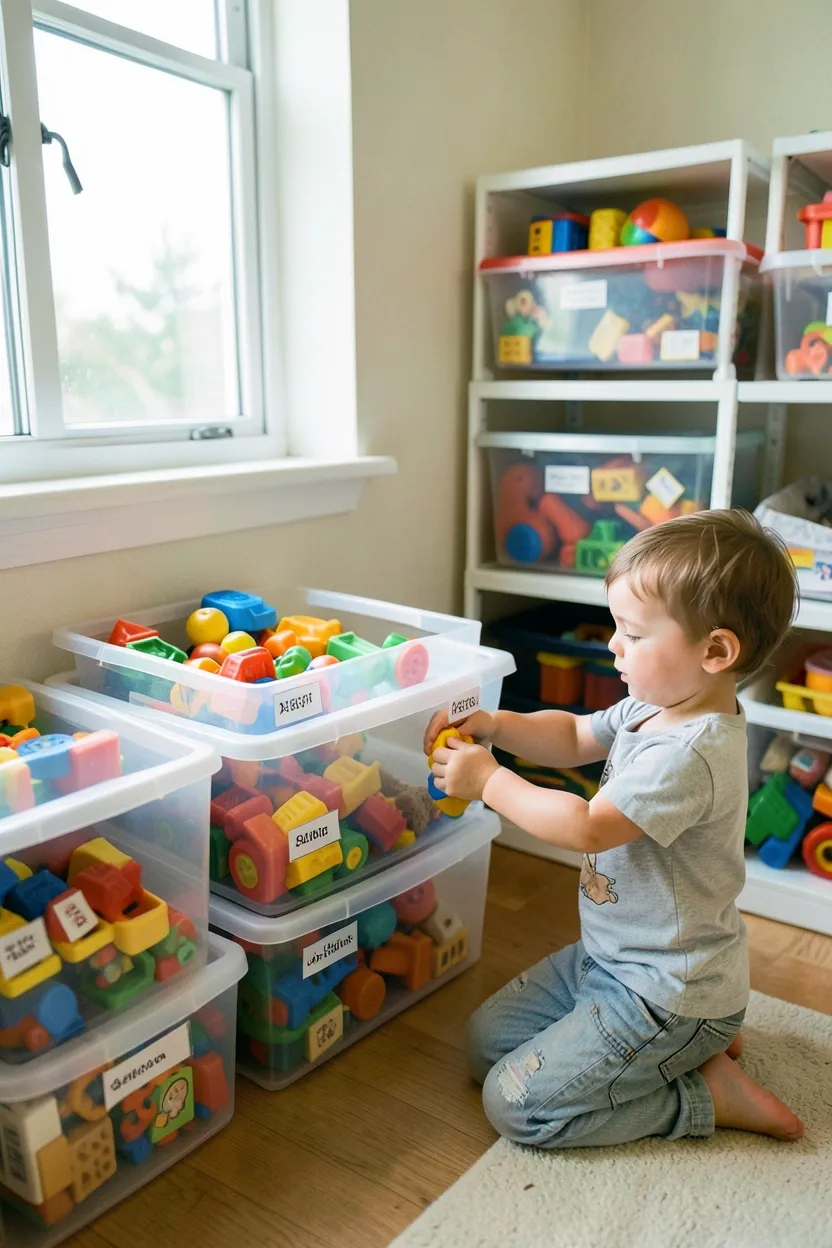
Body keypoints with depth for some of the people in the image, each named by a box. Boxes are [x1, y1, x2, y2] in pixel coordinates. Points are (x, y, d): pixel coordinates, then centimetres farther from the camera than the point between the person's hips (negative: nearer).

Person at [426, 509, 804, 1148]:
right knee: (488, 1039, 15)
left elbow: (584, 828, -29)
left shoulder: (690, 754, -31)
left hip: (665, 992, -9)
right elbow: (573, 737, 12)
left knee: (516, 1103, -9)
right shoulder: (657, 708, -1)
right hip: (610, 956, 10)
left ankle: (708, 1094, 4)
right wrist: (492, 724, -5)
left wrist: (488, 779, -18)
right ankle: (698, 1036, 16)